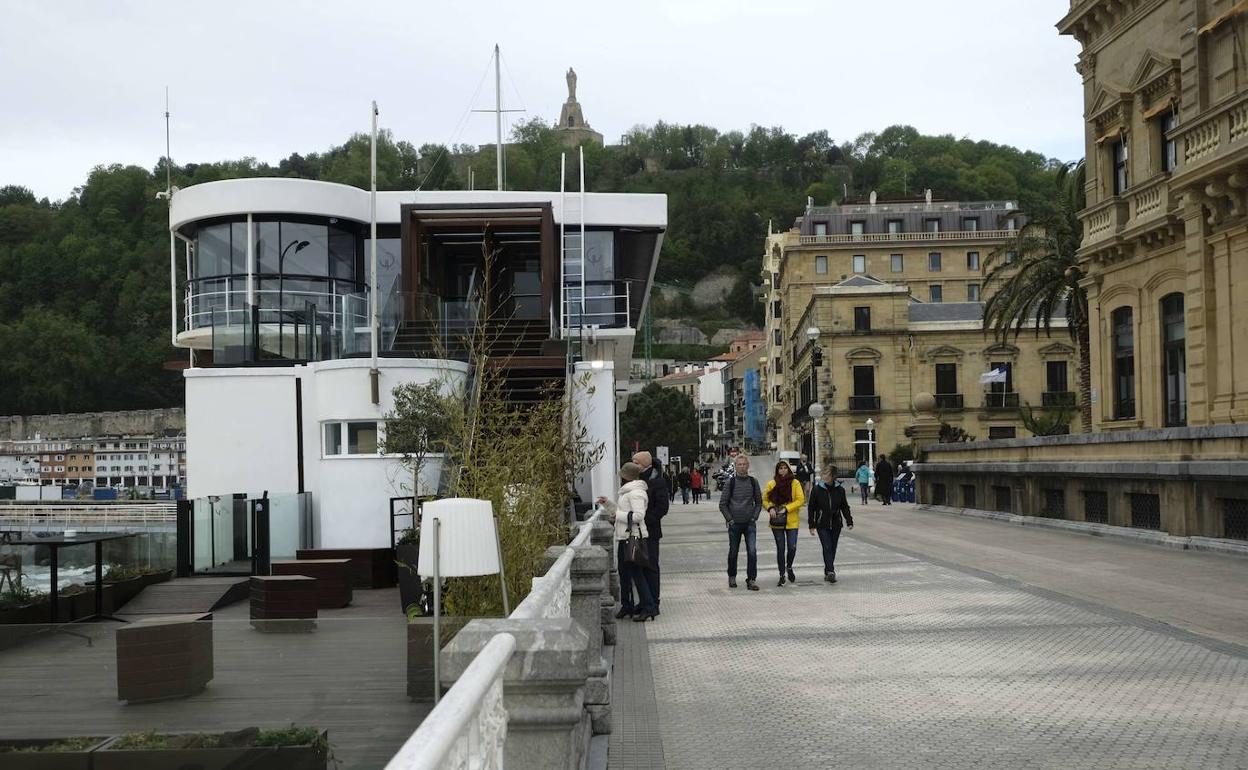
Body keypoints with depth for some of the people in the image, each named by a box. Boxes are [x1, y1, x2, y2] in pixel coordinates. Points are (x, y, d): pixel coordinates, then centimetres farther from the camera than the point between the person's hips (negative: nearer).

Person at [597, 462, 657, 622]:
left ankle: (648, 608, -6)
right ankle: (627, 606, 23)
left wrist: (618, 516, -18)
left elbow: (638, 515, -24)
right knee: (624, 572, 15)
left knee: (636, 572, -9)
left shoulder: (636, 493, -16)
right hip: (624, 537, 11)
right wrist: (608, 504, 21)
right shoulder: (628, 491, 18)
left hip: (633, 538, -11)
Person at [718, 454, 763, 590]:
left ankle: (751, 579, -4)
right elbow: (723, 504, 1)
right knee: (733, 552, 9)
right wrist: (729, 519, -5)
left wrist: (754, 517, 1)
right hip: (735, 523, -1)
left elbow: (759, 502, 13)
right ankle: (732, 577, 27)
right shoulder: (730, 482, -2)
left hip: (750, 523, 1)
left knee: (752, 551, -10)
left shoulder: (753, 482, 4)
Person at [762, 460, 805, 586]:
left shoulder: (795, 483, -2)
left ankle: (789, 567, 27)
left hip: (791, 521, -1)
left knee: (792, 547, -4)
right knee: (780, 549, 5)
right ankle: (782, 575, 16)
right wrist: (770, 508, -11)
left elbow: (800, 500, -6)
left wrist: (786, 508, -15)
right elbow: (764, 499, 9)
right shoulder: (771, 484, 2)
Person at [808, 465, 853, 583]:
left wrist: (849, 521, 0)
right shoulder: (816, 489, -4)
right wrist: (812, 525, -1)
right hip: (822, 525, -3)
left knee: (832, 549, 8)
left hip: (836, 524, 3)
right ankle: (830, 571, -20)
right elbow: (811, 508, 1)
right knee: (827, 547, -14)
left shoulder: (839, 489, 2)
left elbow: (844, 507, 9)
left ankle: (828, 572, 20)